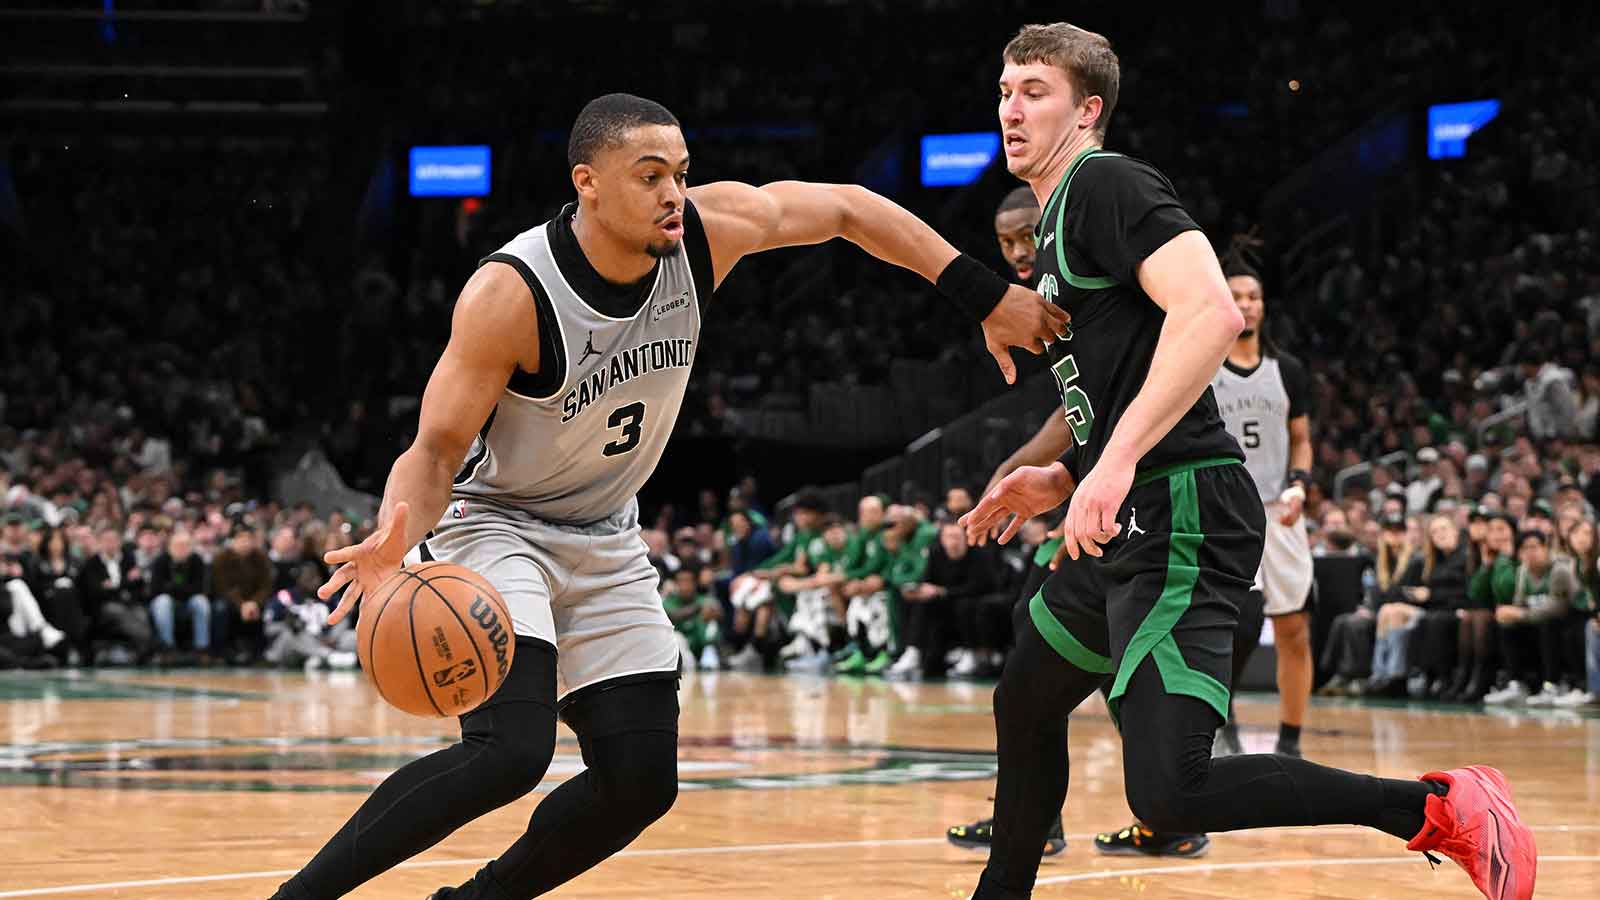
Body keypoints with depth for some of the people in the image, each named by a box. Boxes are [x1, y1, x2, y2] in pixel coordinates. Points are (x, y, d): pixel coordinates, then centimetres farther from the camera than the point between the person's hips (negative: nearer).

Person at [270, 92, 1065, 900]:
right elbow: (436, 451, -24)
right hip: (491, 525, -6)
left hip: (604, 541, 7)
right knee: (510, 751, -28)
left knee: (642, 781, 0)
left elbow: (848, 209, 1)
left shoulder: (708, 230, -15)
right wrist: (398, 534, -46)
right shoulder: (511, 294, -29)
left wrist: (988, 299, 0)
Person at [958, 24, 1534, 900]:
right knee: (1025, 704, 26)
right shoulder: (1058, 221, 23)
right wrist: (1061, 480, 19)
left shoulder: (1107, 183, -8)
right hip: (1129, 523, 11)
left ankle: (1442, 809, -15)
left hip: (1178, 517, -11)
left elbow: (1212, 313, -24)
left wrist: (1118, 458, -30)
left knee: (1169, 793, -21)